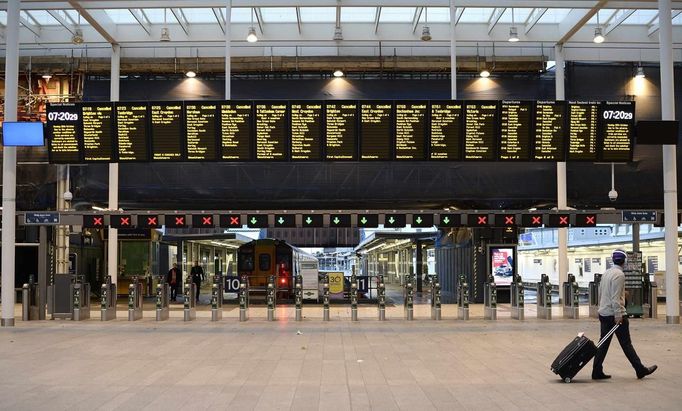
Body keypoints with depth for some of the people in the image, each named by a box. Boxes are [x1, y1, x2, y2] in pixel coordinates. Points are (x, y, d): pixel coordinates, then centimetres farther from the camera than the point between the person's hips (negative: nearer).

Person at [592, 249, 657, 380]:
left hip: (603, 313, 8)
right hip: (615, 314, -8)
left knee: (603, 344, 8)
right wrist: (618, 314, -20)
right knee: (626, 343, 0)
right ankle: (640, 370, 9)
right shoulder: (619, 275, -13)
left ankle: (597, 372, 6)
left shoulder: (606, 273, 13)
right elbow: (616, 297, -20)